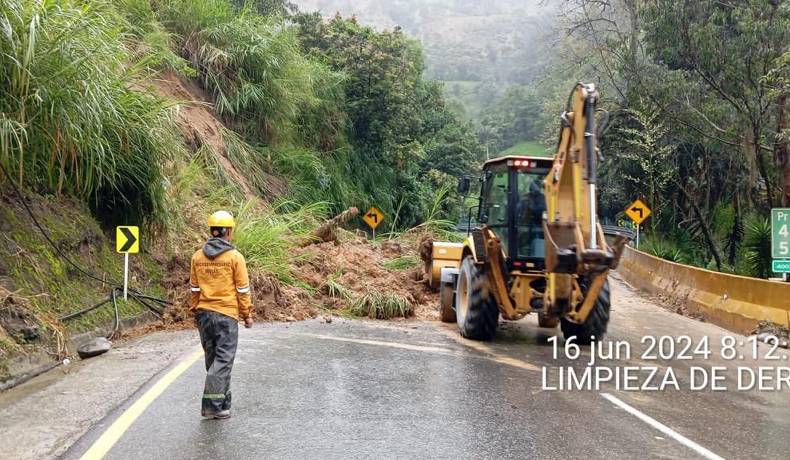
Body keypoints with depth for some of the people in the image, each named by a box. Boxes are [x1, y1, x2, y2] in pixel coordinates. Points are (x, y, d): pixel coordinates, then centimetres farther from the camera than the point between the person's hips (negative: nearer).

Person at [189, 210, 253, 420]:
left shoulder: (198, 256, 5)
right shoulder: (235, 256, -9)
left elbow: (194, 288, 10)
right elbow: (243, 289, -6)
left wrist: (195, 310, 20)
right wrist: (247, 314, 2)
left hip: (204, 313, 5)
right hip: (226, 314, -5)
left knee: (212, 357, 15)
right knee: (224, 359, 0)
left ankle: (222, 401, 24)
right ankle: (212, 405, -6)